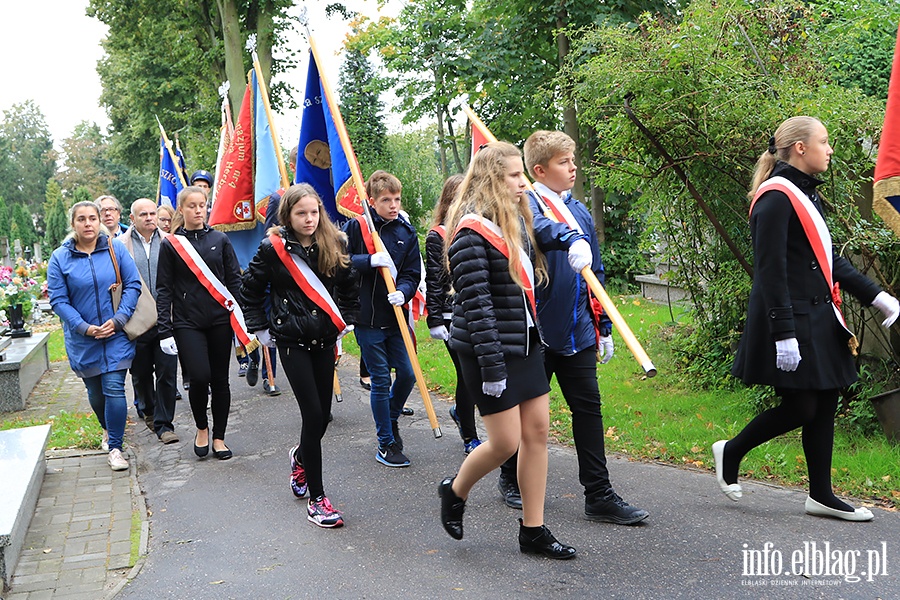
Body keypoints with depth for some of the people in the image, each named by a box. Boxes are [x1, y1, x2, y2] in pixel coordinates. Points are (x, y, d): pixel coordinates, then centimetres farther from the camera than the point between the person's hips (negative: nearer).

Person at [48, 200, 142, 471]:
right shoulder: (60, 258, -2)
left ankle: (114, 447, 1)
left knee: (114, 389, -9)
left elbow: (133, 285, -2)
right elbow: (58, 300, -3)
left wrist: (118, 319, -13)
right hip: (82, 340, 1)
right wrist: (84, 327, -14)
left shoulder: (115, 249, -2)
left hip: (116, 335, -1)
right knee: (95, 391, 15)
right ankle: (108, 430, 42)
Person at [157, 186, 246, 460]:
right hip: (187, 323, -2)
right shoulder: (170, 244, 3)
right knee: (199, 377, -15)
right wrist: (165, 330, -5)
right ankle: (201, 428, 12)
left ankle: (218, 437, 20)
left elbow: (235, 280, 8)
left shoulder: (220, 240, 7)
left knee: (220, 380, 5)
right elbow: (164, 289, 2)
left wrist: (241, 318, 0)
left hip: (220, 320, 2)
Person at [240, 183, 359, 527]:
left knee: (323, 415, 10)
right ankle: (317, 499, 0)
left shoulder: (335, 245, 1)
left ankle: (300, 457, 45)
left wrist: (346, 320, 9)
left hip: (325, 340, 4)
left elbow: (349, 288, 15)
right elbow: (250, 291, 2)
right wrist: (261, 330, 1)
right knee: (313, 415, -10)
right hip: (292, 341, -4)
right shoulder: (273, 249, -9)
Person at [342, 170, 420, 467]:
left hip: (395, 316, 4)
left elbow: (413, 273, 4)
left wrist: (403, 292, -16)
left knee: (407, 374, 7)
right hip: (367, 317, -4)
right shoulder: (356, 226, -4)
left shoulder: (406, 231, 5)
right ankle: (386, 444, 15)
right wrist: (371, 260, -22)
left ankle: (391, 419, 36)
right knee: (381, 379, 1)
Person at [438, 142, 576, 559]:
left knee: (537, 431, 7)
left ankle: (533, 530, 17)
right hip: (488, 349, -9)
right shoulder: (472, 231, -16)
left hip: (525, 344, 9)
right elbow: (475, 304, -20)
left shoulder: (515, 222, 12)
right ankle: (454, 492, 26)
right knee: (505, 442, -3)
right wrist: (492, 366, -22)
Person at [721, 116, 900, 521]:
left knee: (824, 405, 10)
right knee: (800, 408, -5)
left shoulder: (806, 195, 15)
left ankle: (821, 495, 19)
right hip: (791, 319, -10)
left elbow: (829, 259, 21)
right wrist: (784, 335, -24)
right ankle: (730, 452, 16)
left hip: (817, 319, 10)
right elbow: (771, 272, -20)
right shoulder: (776, 198, -15)